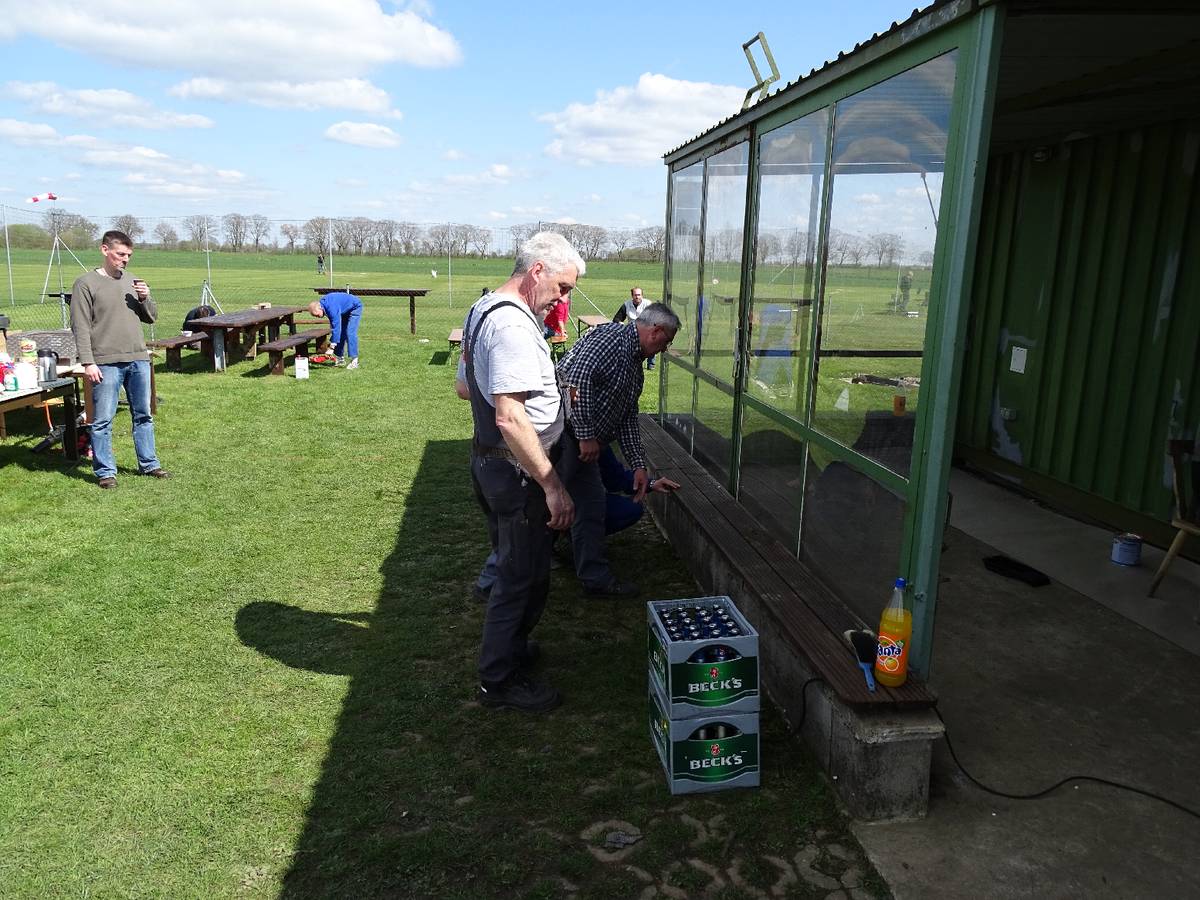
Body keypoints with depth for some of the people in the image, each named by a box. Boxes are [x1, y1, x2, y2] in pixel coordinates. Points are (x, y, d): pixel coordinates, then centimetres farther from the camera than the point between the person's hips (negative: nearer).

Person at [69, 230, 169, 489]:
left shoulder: (132, 281, 13)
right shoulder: (86, 283, -3)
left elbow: (151, 318, 17)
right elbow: (81, 327, -7)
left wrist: (145, 299, -4)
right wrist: (88, 363, -13)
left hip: (138, 360, 5)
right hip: (106, 363, -5)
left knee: (143, 415, 12)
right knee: (103, 420, 0)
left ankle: (149, 464, 22)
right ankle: (105, 471, 9)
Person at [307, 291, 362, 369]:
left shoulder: (331, 307, -35)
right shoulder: (322, 303, -7)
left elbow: (336, 327, -35)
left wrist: (332, 345, -33)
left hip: (355, 307, -9)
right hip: (345, 310, 9)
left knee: (350, 333, -18)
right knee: (340, 333, 5)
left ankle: (354, 360, -18)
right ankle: (339, 357, 12)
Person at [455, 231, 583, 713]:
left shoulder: (483, 309, 11)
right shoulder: (514, 325, -23)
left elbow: (463, 386, 21)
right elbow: (510, 419, -30)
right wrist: (552, 485, -27)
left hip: (488, 461, 10)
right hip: (516, 470, -10)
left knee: (514, 569, 24)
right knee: (524, 577, 3)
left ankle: (508, 648, 41)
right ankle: (500, 680, 17)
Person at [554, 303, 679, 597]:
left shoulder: (636, 368, 20)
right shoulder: (612, 336, -12)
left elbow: (628, 418, 21)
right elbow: (578, 378, -26)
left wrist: (638, 466, 13)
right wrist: (587, 435, -24)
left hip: (581, 441, 10)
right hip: (563, 428, -10)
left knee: (591, 506, 12)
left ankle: (596, 578, 21)